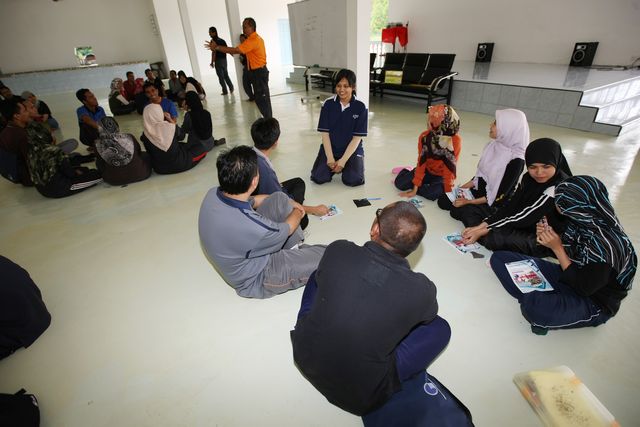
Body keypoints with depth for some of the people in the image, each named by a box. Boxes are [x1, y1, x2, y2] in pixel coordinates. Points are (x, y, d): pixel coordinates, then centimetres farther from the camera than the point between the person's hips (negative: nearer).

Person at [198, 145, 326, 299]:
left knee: (279, 198, 2)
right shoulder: (250, 226, -41)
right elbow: (286, 230, -17)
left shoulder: (213, 194, -18)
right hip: (255, 279, -7)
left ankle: (294, 247, 15)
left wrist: (289, 203, 8)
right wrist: (297, 213, 5)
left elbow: (251, 201, 4)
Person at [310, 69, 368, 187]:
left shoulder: (360, 107, -9)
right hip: (330, 148, 1)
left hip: (352, 150, -1)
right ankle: (333, 167, 15)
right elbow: (325, 133, -6)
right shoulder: (328, 104, -5)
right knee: (319, 178, -18)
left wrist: (342, 161, -16)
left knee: (353, 180, -22)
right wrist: (330, 158, -15)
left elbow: (357, 137, -10)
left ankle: (346, 166, 13)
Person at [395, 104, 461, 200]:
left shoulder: (455, 141, -25)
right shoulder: (424, 137, -16)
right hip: (427, 171, 3)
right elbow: (421, 163, -15)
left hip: (442, 176, -2)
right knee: (400, 183, -16)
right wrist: (415, 188, -18)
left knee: (433, 193, -32)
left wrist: (447, 191, -27)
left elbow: (451, 167, -23)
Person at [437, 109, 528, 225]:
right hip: (478, 191, 7)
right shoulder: (493, 145, -3)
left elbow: (499, 195, -21)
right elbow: (480, 174, 6)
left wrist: (469, 202, -20)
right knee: (443, 200, -7)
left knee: (458, 210, -25)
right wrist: (461, 188, -3)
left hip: (494, 204, -6)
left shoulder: (516, 160, -24)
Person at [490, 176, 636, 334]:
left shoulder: (606, 244, -31)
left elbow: (584, 288, -21)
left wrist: (557, 248, -23)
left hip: (593, 302, -7)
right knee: (499, 257, -4)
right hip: (568, 276, 7)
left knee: (534, 306, -39)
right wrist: (549, 235, -13)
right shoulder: (585, 221, -10)